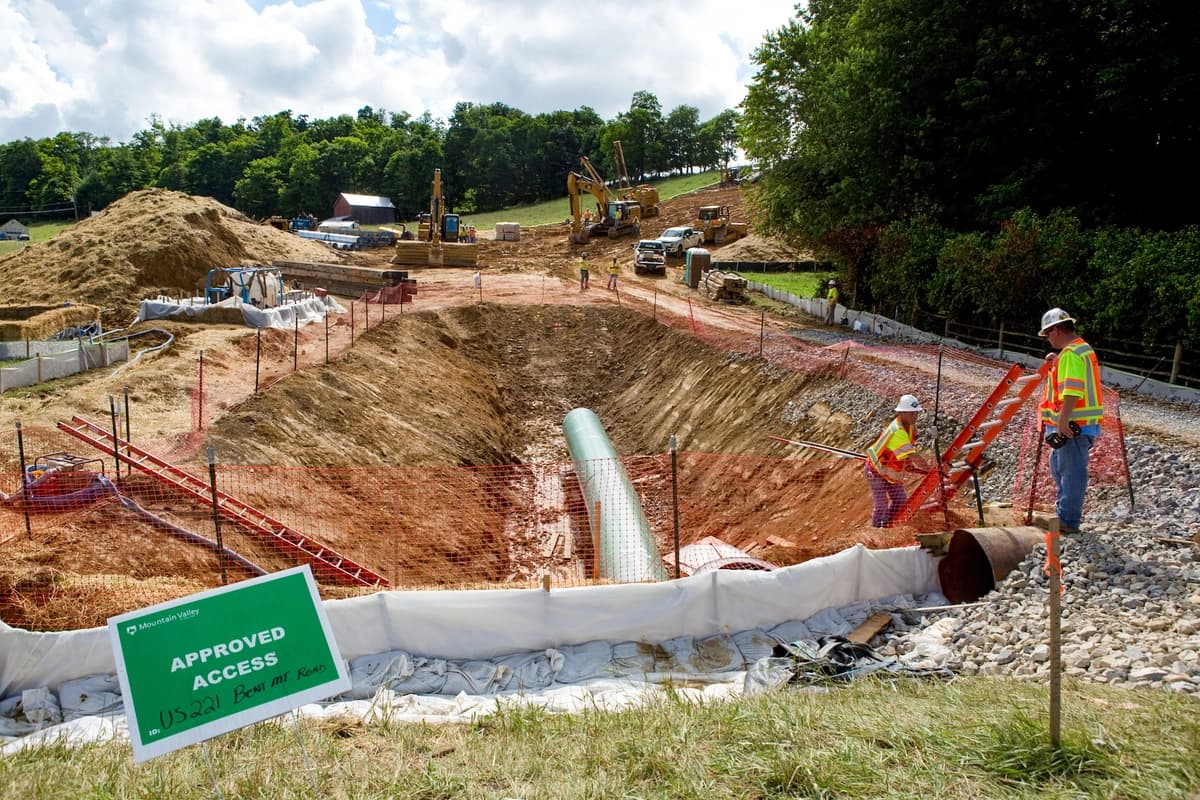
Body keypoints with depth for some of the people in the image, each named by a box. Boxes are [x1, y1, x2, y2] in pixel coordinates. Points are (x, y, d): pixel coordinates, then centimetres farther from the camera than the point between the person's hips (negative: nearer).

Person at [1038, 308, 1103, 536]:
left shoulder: (1071, 353, -15)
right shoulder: (1084, 349, 18)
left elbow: (1072, 389, -25)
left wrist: (1063, 419, -26)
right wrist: (1057, 363, 19)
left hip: (1073, 424, -11)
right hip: (1080, 423, 11)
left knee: (1072, 471, -6)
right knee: (1059, 466, 21)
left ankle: (1068, 521, -2)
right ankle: (1065, 510, 30)